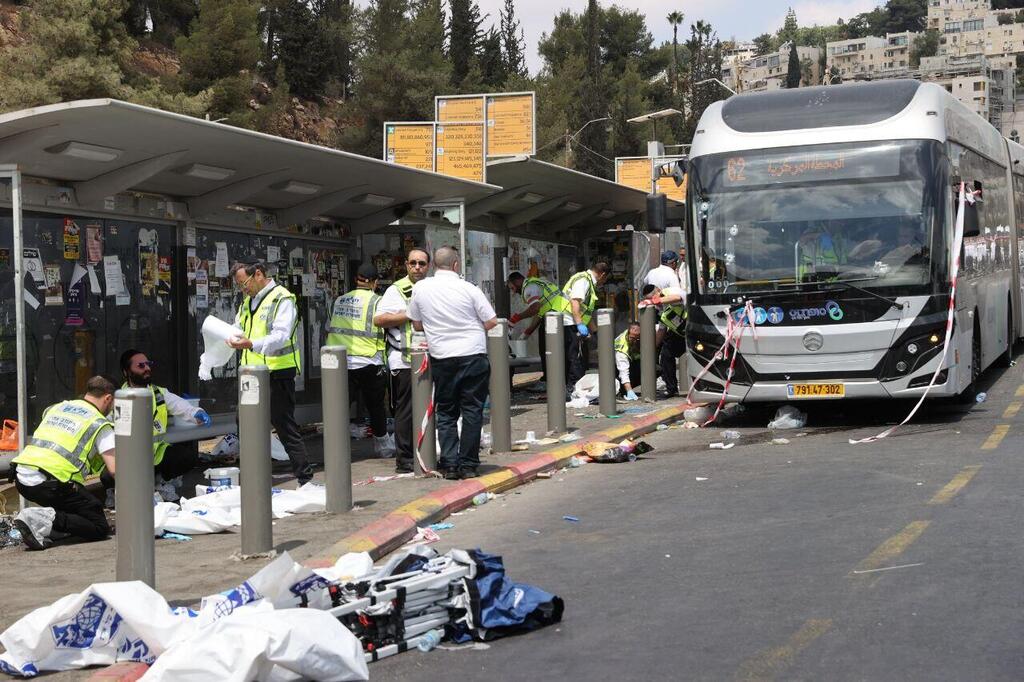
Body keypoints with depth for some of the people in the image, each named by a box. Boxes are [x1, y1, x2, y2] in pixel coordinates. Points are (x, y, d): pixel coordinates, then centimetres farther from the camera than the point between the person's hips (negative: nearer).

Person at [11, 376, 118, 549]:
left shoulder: (56, 407, 23)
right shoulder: (101, 424, 4)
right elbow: (115, 469, -3)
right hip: (50, 485, -7)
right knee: (100, 528, -1)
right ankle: (46, 520, -19)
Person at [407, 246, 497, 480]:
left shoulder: (420, 288, -1)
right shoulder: (469, 289, -7)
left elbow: (417, 325, 9)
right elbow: (492, 322, -3)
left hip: (441, 358, 2)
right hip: (473, 355, -2)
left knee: (445, 413, 11)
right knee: (472, 411, 6)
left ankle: (449, 465, 6)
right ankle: (468, 465, 6)